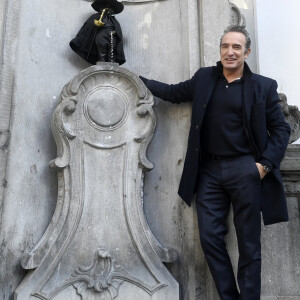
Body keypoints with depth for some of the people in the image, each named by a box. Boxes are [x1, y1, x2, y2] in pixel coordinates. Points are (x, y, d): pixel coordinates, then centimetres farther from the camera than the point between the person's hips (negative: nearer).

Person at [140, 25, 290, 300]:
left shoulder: (263, 86, 1)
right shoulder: (204, 78, 11)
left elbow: (281, 129, 3)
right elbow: (174, 93, 20)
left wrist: (266, 164, -8)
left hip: (245, 170, -3)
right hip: (209, 170, 3)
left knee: (249, 244, 4)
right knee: (210, 238, 4)